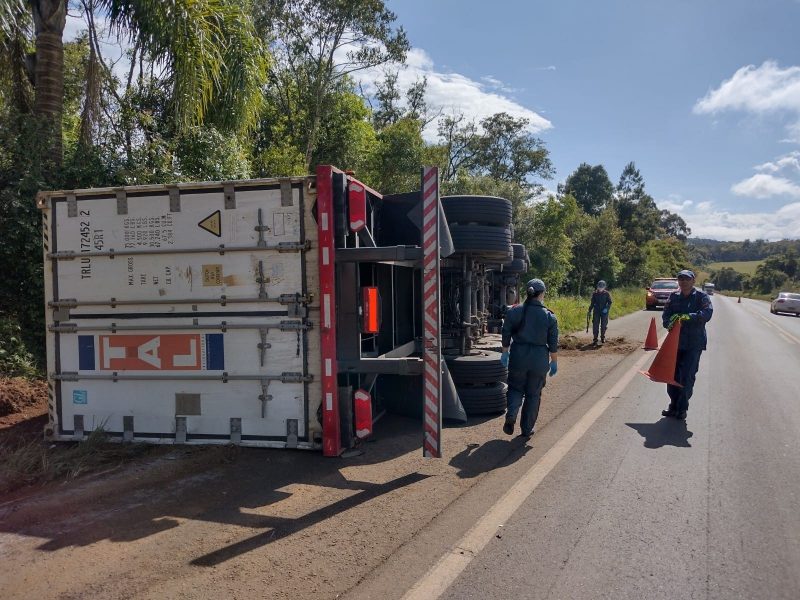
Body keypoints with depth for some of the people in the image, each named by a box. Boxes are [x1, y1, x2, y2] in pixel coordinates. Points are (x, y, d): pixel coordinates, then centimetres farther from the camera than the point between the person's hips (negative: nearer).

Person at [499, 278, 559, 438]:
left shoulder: (515, 311, -5)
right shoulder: (549, 316, -6)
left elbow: (506, 335, 2)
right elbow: (553, 343, -2)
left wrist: (505, 353, 15)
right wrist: (554, 362, 9)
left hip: (518, 356, 0)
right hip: (539, 359, 0)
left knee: (515, 387, 17)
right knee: (533, 394, 13)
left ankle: (511, 415, -8)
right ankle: (527, 429, 19)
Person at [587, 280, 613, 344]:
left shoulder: (607, 293, -1)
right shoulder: (595, 294, 2)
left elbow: (609, 302, -2)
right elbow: (592, 303, 8)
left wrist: (607, 308, -17)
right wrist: (590, 311, 6)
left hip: (604, 312, -1)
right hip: (596, 311, 1)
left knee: (604, 325, 3)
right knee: (595, 325, -4)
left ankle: (603, 338, 17)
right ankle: (595, 338, 1)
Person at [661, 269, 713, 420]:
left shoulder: (701, 297, -2)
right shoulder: (673, 297, 8)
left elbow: (707, 313, -18)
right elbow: (666, 316, 1)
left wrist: (687, 317, -32)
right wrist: (669, 323, -22)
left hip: (694, 344, -3)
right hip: (675, 341, 4)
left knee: (687, 376, -4)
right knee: (672, 374, 7)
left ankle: (682, 408, 7)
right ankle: (674, 406, 20)